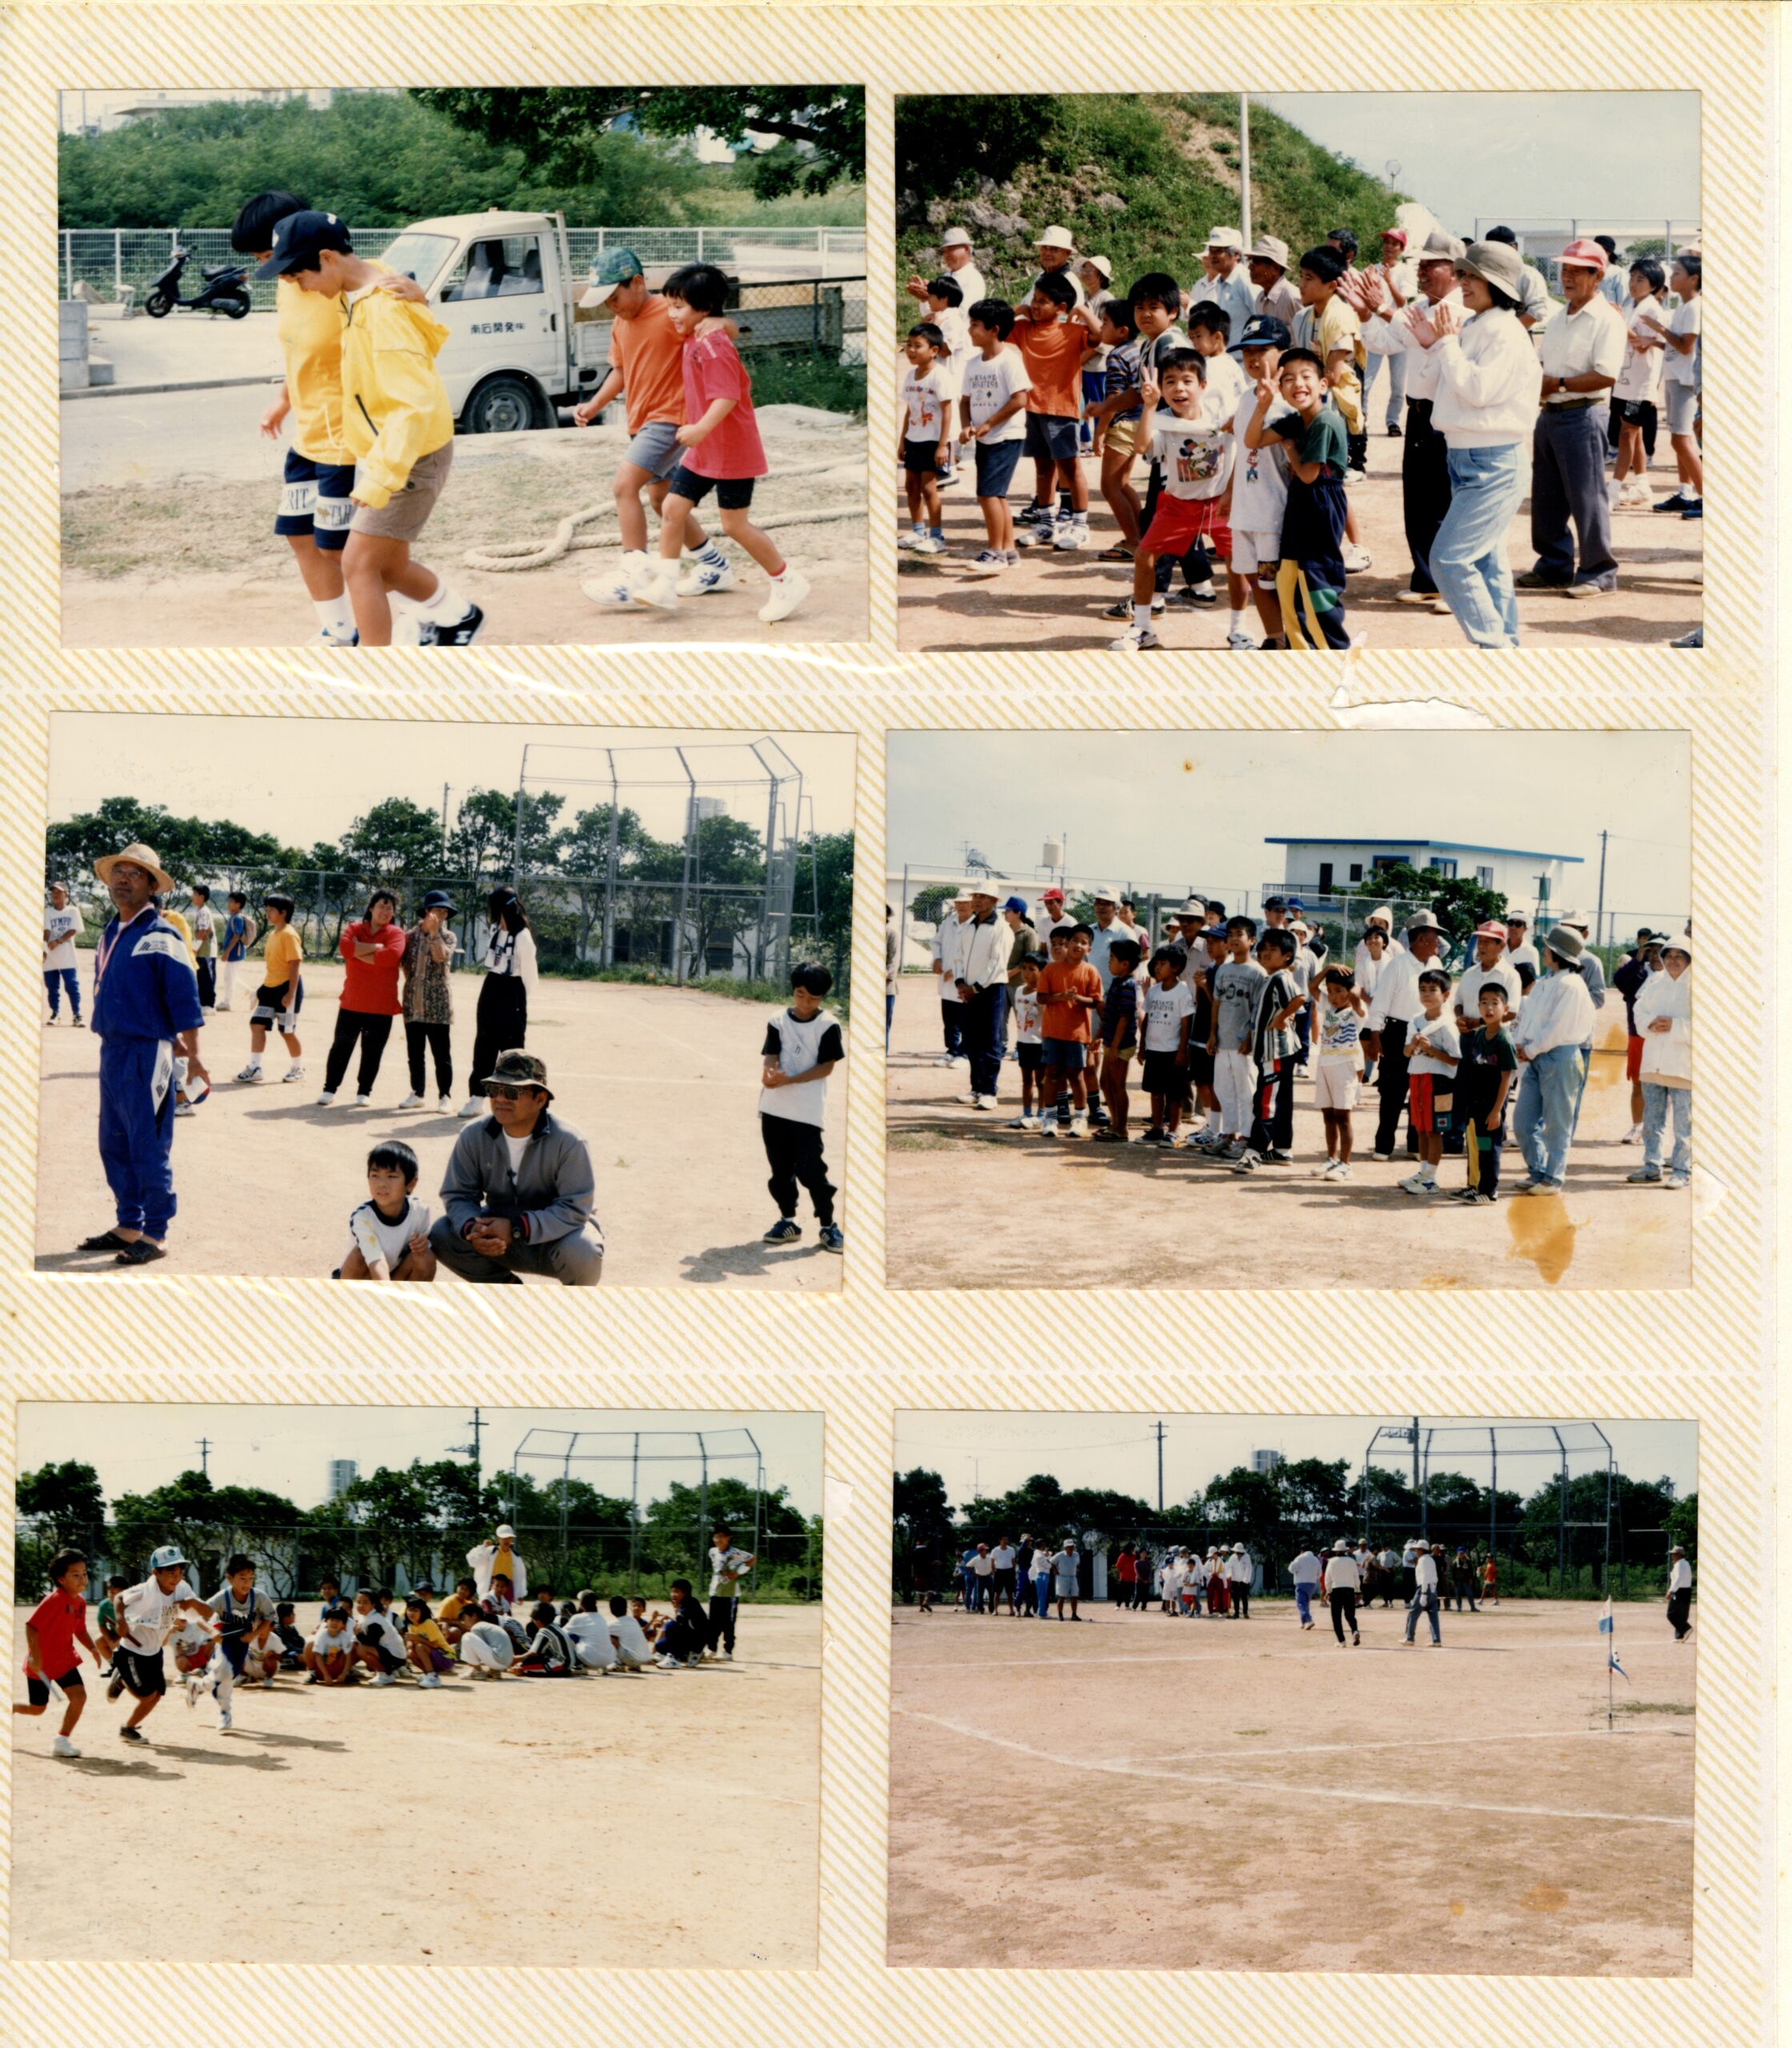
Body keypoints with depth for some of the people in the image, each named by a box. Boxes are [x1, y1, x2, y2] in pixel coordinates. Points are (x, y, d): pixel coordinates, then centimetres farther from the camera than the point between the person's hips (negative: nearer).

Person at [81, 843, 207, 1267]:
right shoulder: (110, 933, 13)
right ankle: (128, 1225, 23)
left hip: (146, 1054, -8)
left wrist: (192, 1057, -12)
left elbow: (185, 998, -12)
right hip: (112, 1051, 8)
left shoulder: (160, 936, -11)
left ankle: (155, 1235, 2)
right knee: (114, 1144, 13)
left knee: (149, 1148, -4)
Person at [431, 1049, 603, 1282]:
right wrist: (472, 1227, -33)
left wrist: (516, 1228, -35)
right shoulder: (474, 1137, -11)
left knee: (581, 1253, -36)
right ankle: (507, 1287, 6)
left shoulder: (567, 1142, -22)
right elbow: (458, 1195, -8)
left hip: (553, 1235, -3)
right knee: (441, 1234, -20)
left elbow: (574, 1208, -25)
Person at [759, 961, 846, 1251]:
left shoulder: (828, 1026, -5)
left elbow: (826, 1066, -8)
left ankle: (828, 1225, 4)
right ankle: (788, 1220, 24)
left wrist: (790, 1080, -18)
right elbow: (770, 1057, -3)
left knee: (810, 1168, -7)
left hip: (808, 1110, -4)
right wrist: (769, 1073, -28)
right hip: (774, 1107, 4)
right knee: (780, 1167, 10)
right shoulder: (779, 1021, 4)